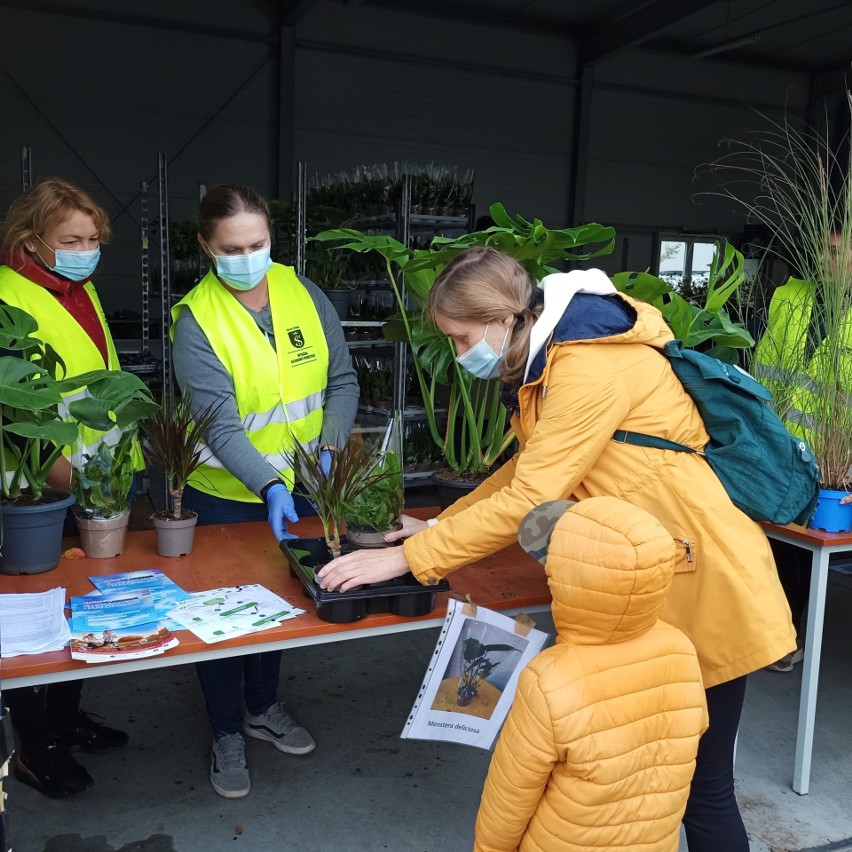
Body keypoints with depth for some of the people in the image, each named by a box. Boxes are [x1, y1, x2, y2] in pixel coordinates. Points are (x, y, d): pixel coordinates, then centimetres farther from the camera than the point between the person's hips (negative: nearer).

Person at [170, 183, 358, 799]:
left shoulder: (305, 295, -7)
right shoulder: (196, 320, -17)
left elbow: (342, 380, -2)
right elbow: (221, 426, -24)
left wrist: (329, 447, -17)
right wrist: (269, 484, -37)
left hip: (300, 487, 4)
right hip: (226, 496, -4)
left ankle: (263, 708, 45)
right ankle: (227, 734, 33)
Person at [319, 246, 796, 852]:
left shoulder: (590, 366, -24)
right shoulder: (553, 355, 8)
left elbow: (530, 500, -25)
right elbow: (529, 467, 15)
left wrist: (407, 557, -18)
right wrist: (441, 526, 8)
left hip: (703, 579, -9)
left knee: (699, 784, 5)